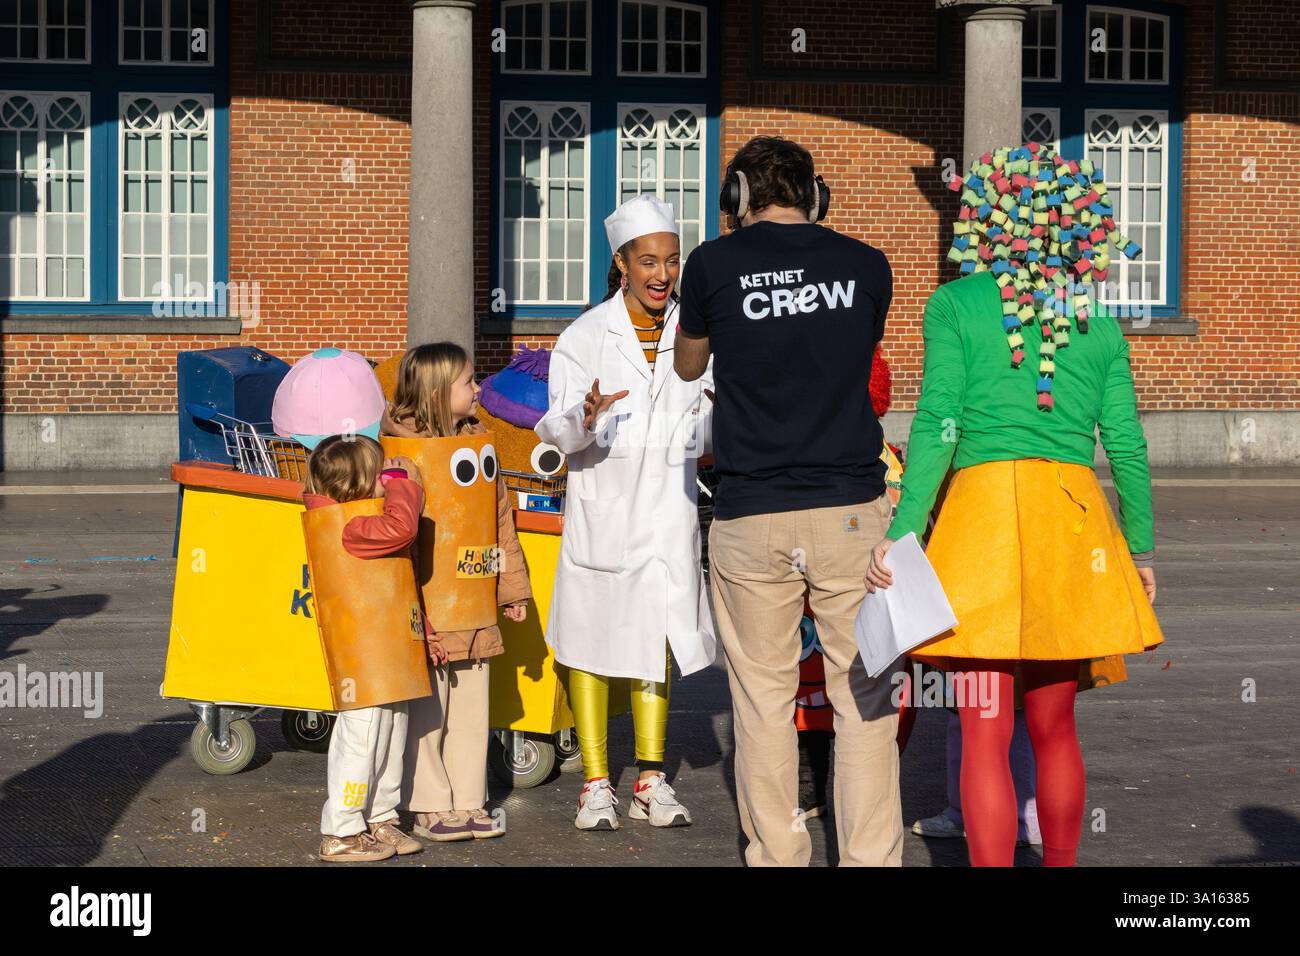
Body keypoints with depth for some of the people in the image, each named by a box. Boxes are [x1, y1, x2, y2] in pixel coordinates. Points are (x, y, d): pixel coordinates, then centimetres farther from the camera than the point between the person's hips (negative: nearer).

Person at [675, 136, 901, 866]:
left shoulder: (715, 266, -1)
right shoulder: (867, 266, 4)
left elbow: (688, 366, 18)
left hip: (751, 518, -1)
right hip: (851, 509, 1)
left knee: (763, 700, 8)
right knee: (865, 699, 5)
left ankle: (777, 857, 13)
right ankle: (871, 858, 5)